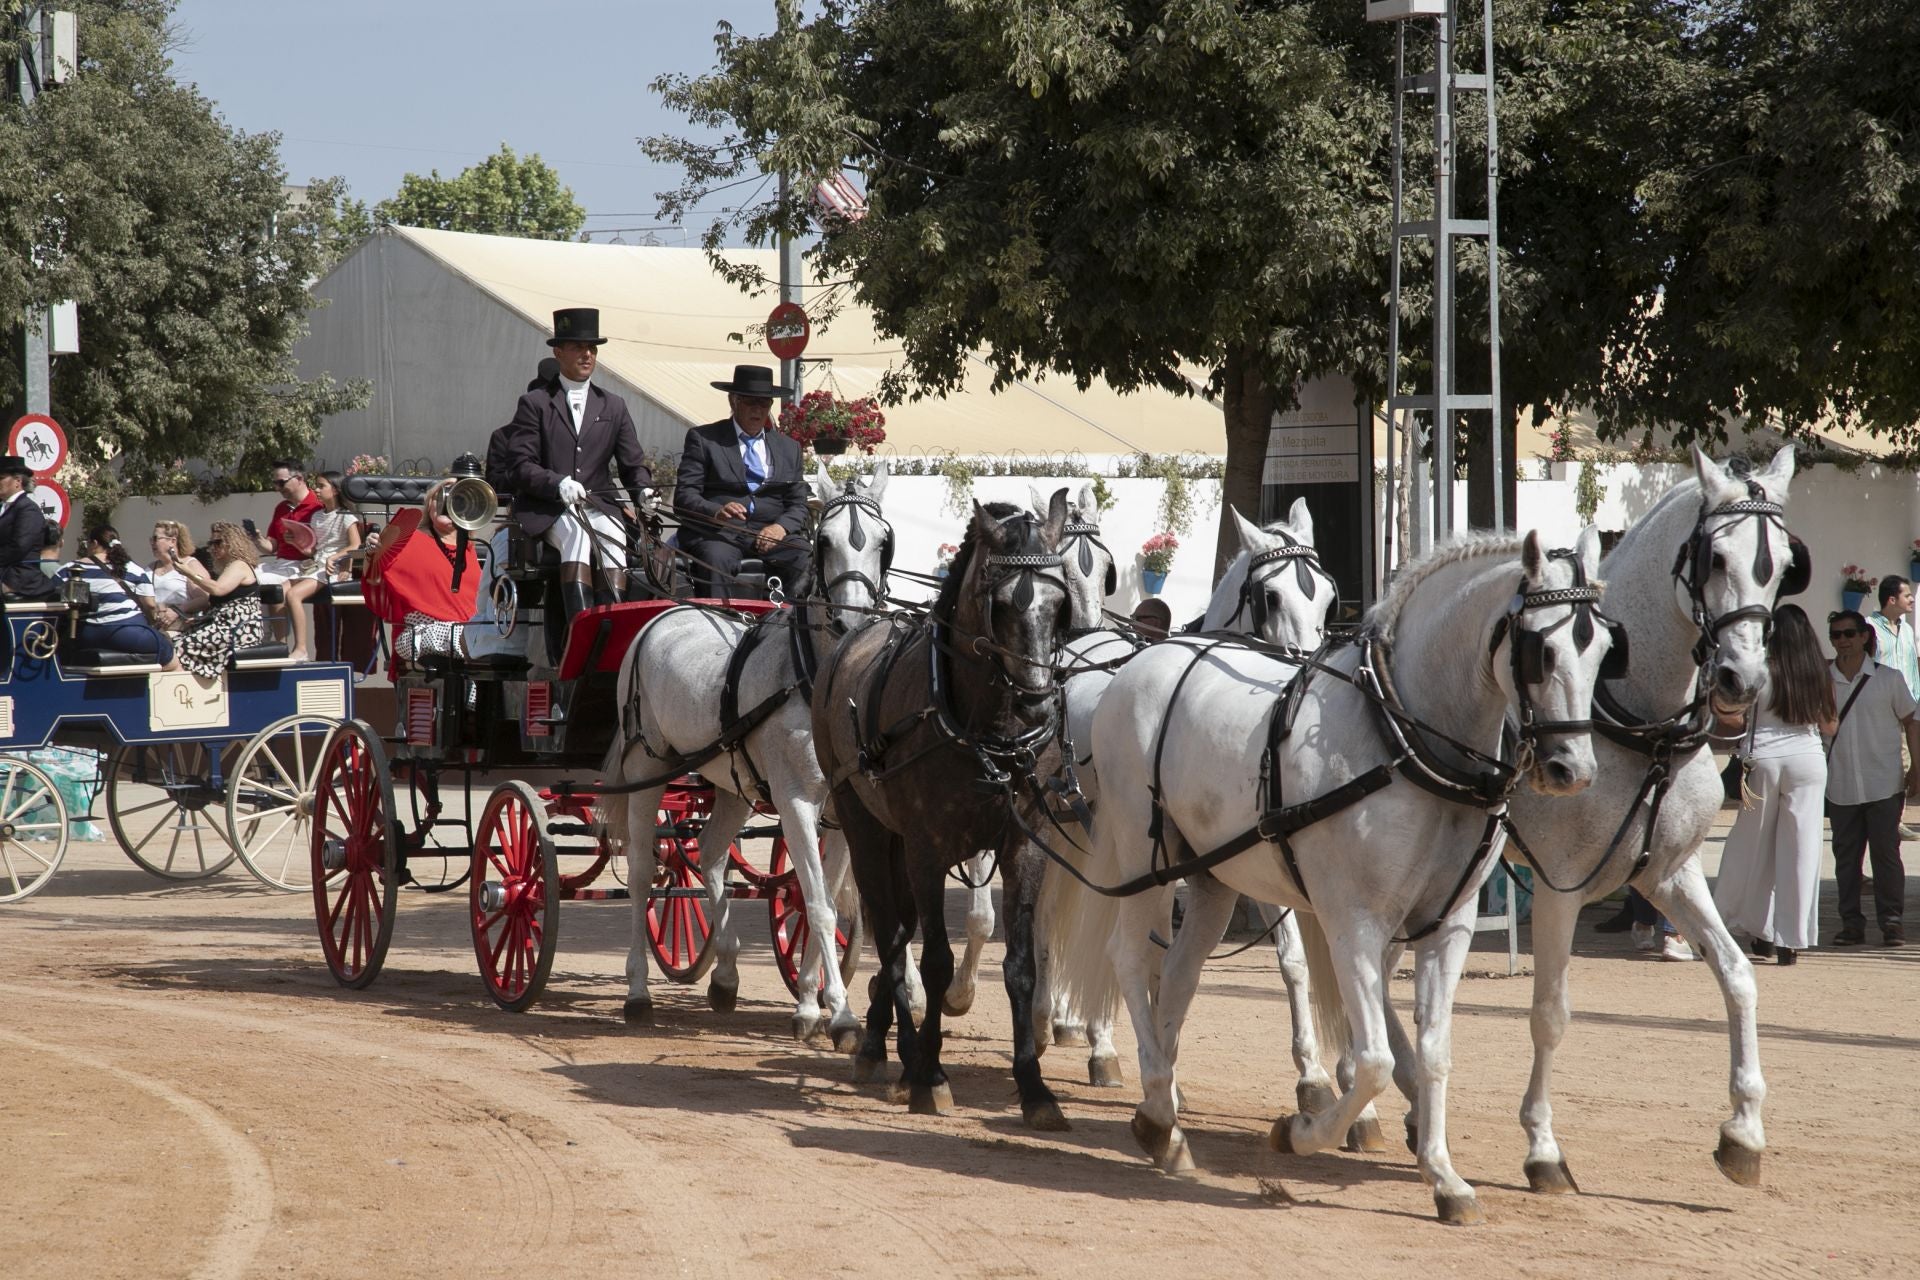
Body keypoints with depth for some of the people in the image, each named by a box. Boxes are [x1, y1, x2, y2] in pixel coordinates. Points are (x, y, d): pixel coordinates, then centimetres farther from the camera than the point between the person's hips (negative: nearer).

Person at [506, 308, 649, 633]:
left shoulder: (613, 407, 19)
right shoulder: (534, 404, 8)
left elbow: (633, 465, 14)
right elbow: (521, 466, -2)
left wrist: (645, 495, -9)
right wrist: (558, 484, -21)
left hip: (597, 506, 3)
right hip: (545, 510, -3)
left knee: (613, 534, -32)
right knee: (576, 530, -36)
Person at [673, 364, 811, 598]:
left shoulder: (789, 447, 23)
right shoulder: (702, 439, 11)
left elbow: (798, 506, 17)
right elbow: (684, 497, 1)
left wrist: (781, 527, -7)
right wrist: (716, 512, -21)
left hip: (771, 532, 3)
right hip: (718, 531, -3)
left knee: (806, 558, -28)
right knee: (715, 560, -37)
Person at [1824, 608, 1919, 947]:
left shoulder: (1888, 679, 1)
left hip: (1883, 786, -2)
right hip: (1839, 788, 2)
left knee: (1886, 853, 0)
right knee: (1845, 856, 4)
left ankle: (1891, 920, 7)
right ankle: (1851, 923, 10)